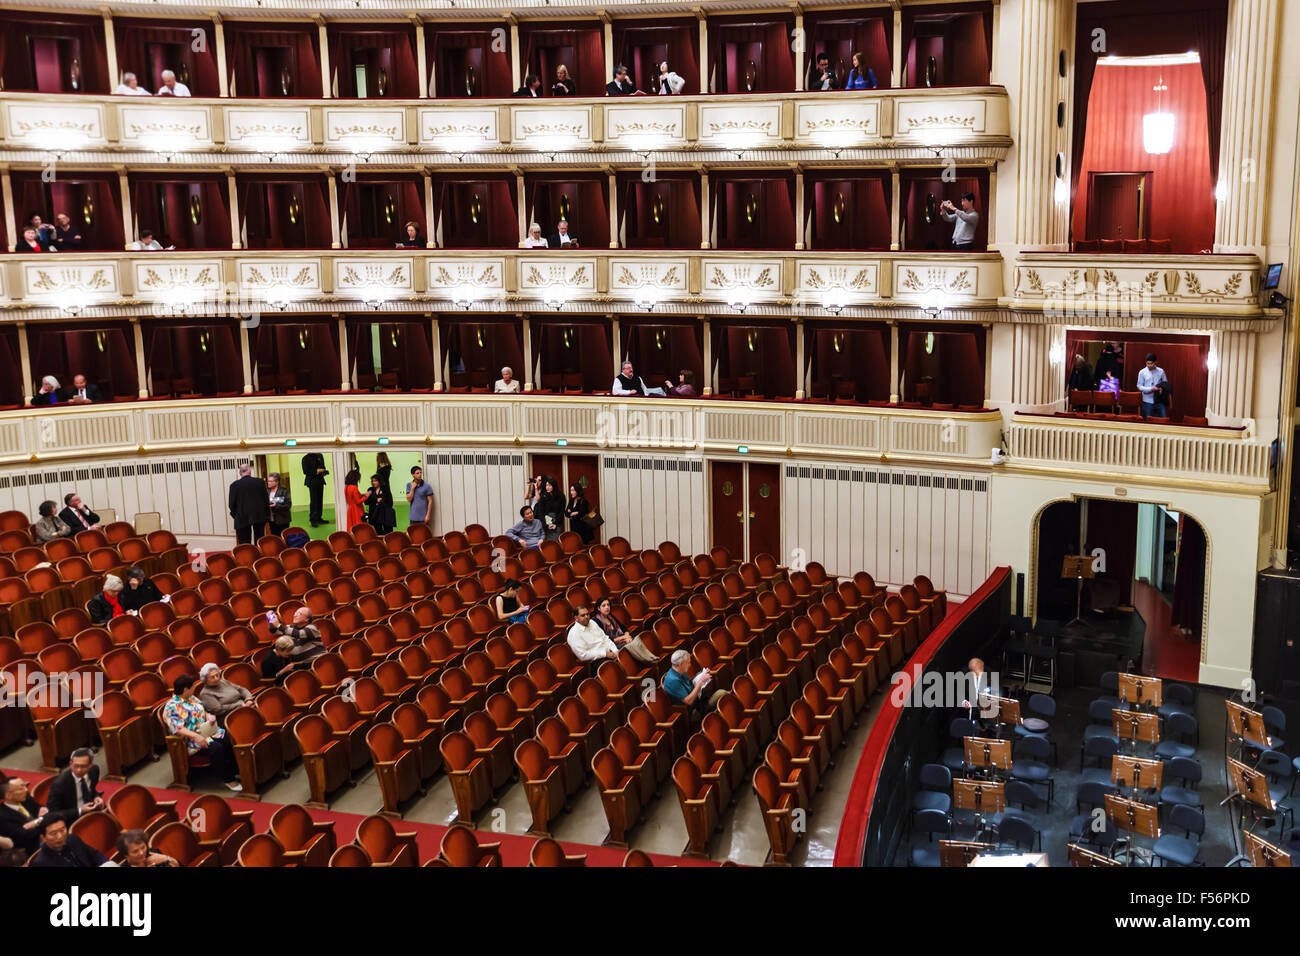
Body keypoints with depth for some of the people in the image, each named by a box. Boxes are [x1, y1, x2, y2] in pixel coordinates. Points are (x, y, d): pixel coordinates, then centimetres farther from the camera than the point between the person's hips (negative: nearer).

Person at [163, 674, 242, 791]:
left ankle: (235, 771, -6)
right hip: (191, 738, -8)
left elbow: (203, 711, 23)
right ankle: (228, 779, -20)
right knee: (215, 747, -32)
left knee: (229, 738, -15)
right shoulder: (172, 707, -14)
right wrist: (196, 736, -37)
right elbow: (177, 728, -26)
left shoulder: (192, 698, 12)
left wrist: (209, 716, -2)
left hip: (206, 731, 8)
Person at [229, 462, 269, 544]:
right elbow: (266, 499, 2)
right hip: (259, 517, 2)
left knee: (244, 544, 1)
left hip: (242, 518, -2)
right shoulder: (260, 482, -3)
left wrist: (235, 515, 14)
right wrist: (266, 512, 16)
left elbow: (232, 504, -2)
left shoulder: (234, 485, -7)